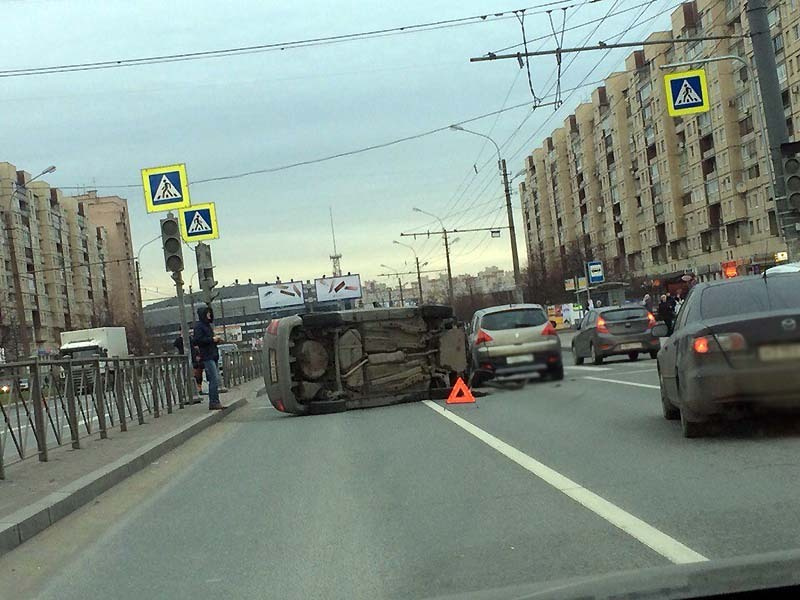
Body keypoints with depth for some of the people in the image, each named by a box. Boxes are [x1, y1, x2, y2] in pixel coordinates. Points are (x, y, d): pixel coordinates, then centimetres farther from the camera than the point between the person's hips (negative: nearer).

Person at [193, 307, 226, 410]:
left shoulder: (207, 325, 20)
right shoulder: (198, 326, -7)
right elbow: (198, 340, -17)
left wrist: (216, 339, 9)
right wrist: (212, 339, -15)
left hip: (213, 356, 9)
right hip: (207, 357, -9)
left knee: (215, 380, 9)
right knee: (214, 379, -13)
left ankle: (213, 402, 13)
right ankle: (214, 402, -11)